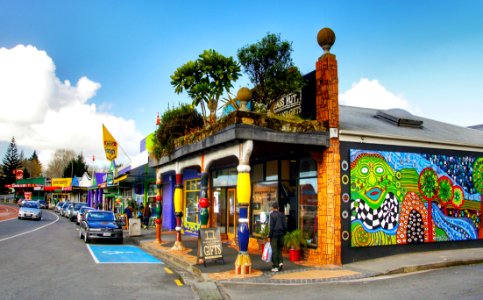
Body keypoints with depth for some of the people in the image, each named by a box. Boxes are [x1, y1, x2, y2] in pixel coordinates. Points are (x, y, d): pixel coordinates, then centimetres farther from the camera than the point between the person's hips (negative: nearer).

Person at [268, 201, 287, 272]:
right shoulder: (282, 215, 5)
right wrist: (283, 233, 16)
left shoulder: (272, 215, -10)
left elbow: (271, 226, -13)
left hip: (274, 235, -4)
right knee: (279, 249, 17)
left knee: (274, 250, 2)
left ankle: (275, 266, 6)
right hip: (281, 235, 5)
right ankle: (280, 262, -1)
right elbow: (285, 225, 5)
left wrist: (269, 236, -8)